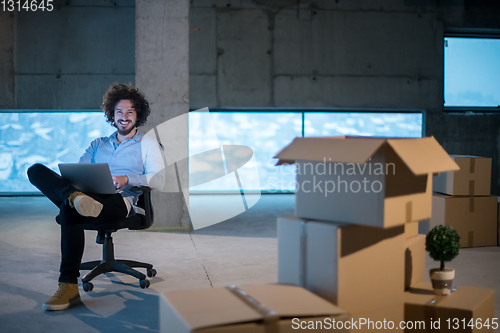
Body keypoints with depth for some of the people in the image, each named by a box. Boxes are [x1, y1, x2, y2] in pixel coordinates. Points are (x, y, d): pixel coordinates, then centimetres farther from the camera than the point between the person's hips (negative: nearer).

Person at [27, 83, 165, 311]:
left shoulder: (147, 144, 17)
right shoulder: (98, 145, 31)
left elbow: (159, 181, 4)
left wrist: (128, 179, -14)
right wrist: (74, 187, -5)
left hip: (119, 201, -5)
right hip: (88, 195, 5)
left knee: (69, 209, -38)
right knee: (36, 170, -17)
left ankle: (69, 286, -37)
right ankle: (76, 198, -47)